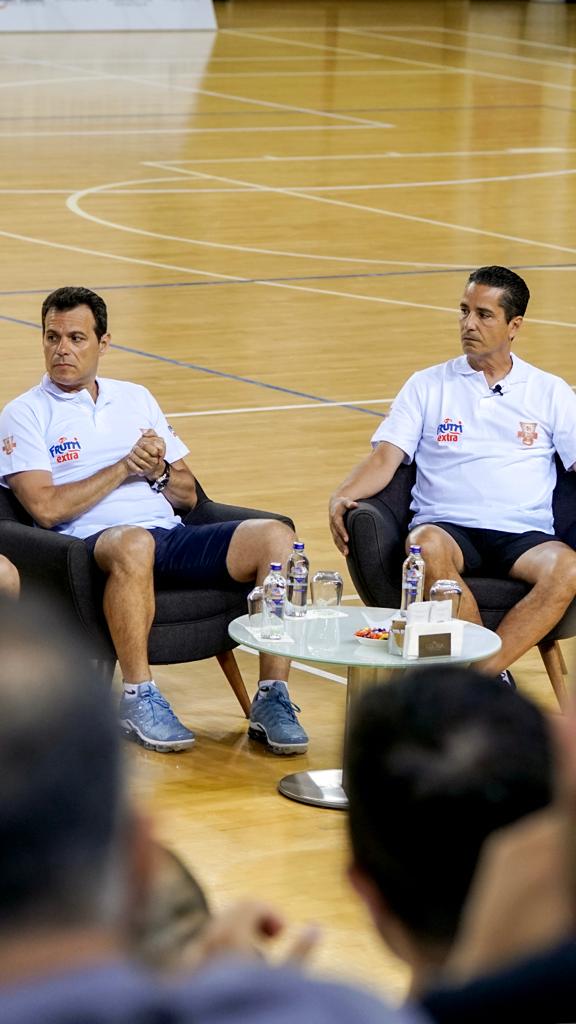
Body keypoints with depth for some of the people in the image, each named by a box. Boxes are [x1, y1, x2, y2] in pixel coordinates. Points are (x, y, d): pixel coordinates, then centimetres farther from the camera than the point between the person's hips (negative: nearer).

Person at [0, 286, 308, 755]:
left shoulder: (135, 399, 24)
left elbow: (188, 495, 22)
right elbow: (47, 507, -8)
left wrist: (157, 470, 0)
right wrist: (123, 467, -4)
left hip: (173, 536, 5)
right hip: (94, 542, -5)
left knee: (276, 536, -20)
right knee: (133, 543, -43)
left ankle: (272, 699, -19)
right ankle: (139, 698, -29)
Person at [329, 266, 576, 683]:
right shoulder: (427, 386, 17)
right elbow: (386, 458, 8)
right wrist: (344, 495, -13)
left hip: (524, 535, 0)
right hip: (448, 527, 0)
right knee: (426, 547, -38)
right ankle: (495, 677, -31)